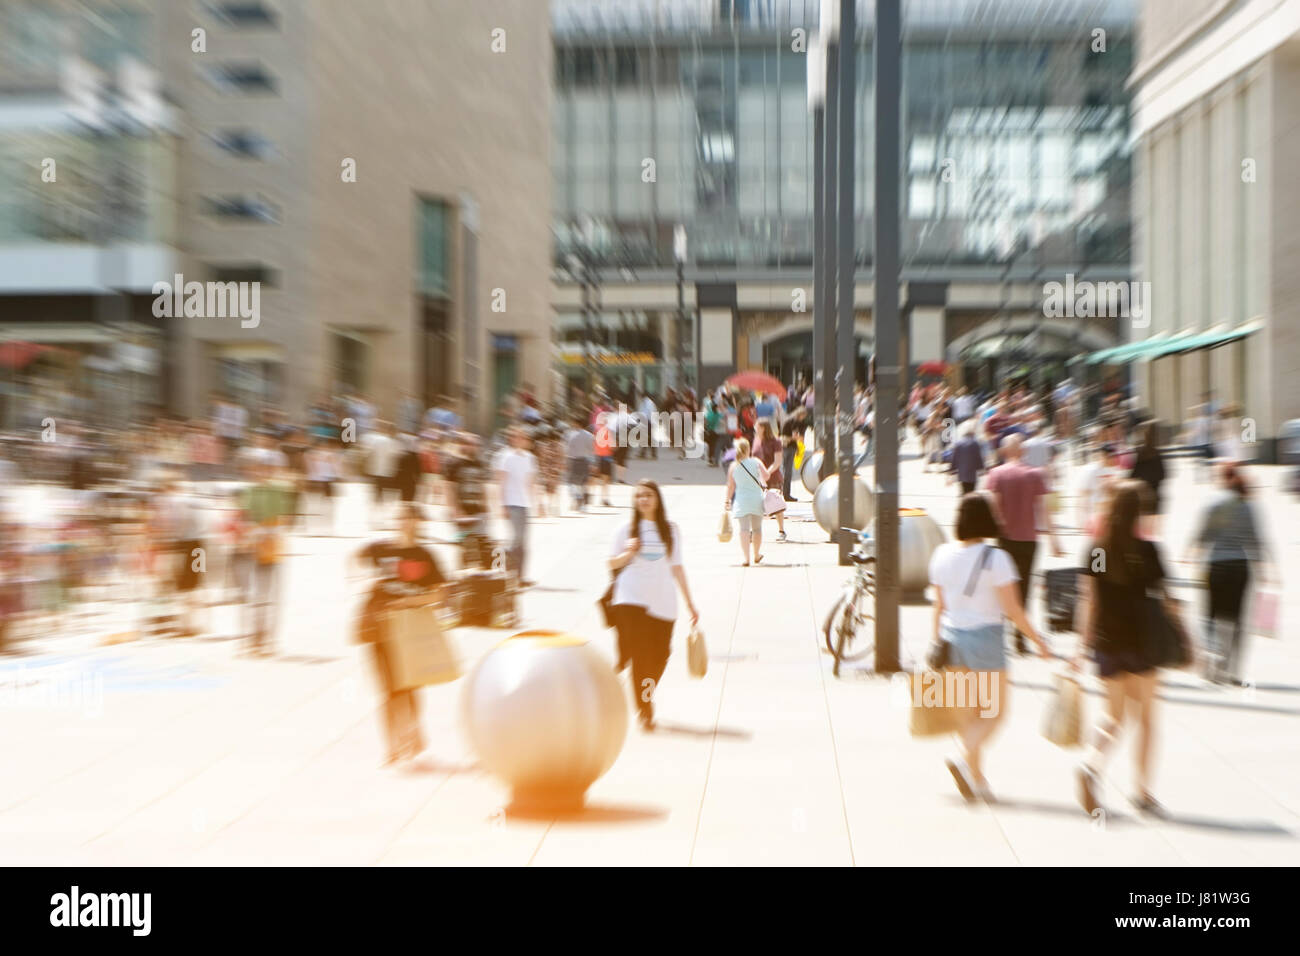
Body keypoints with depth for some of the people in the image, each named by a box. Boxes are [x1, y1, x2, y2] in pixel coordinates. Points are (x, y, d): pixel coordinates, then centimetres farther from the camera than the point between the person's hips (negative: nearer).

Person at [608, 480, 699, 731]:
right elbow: (612, 564, 7)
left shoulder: (670, 530, 7)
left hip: (663, 602, 2)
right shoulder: (627, 529, 2)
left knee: (659, 655, 3)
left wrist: (689, 602, 10)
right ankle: (644, 709, 3)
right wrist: (628, 553, -14)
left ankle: (647, 697, 32)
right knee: (640, 653, -10)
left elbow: (677, 567, 11)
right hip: (631, 599, -2)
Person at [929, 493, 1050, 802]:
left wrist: (937, 642, 16)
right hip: (985, 637, -5)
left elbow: (939, 606, 7)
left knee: (967, 713, 15)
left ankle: (976, 778, 20)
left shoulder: (942, 554, 0)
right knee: (994, 712, 7)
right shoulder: (995, 558, -14)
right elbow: (1012, 609, -12)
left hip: (953, 635, 5)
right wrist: (1037, 640, -1)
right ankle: (963, 760, -13)